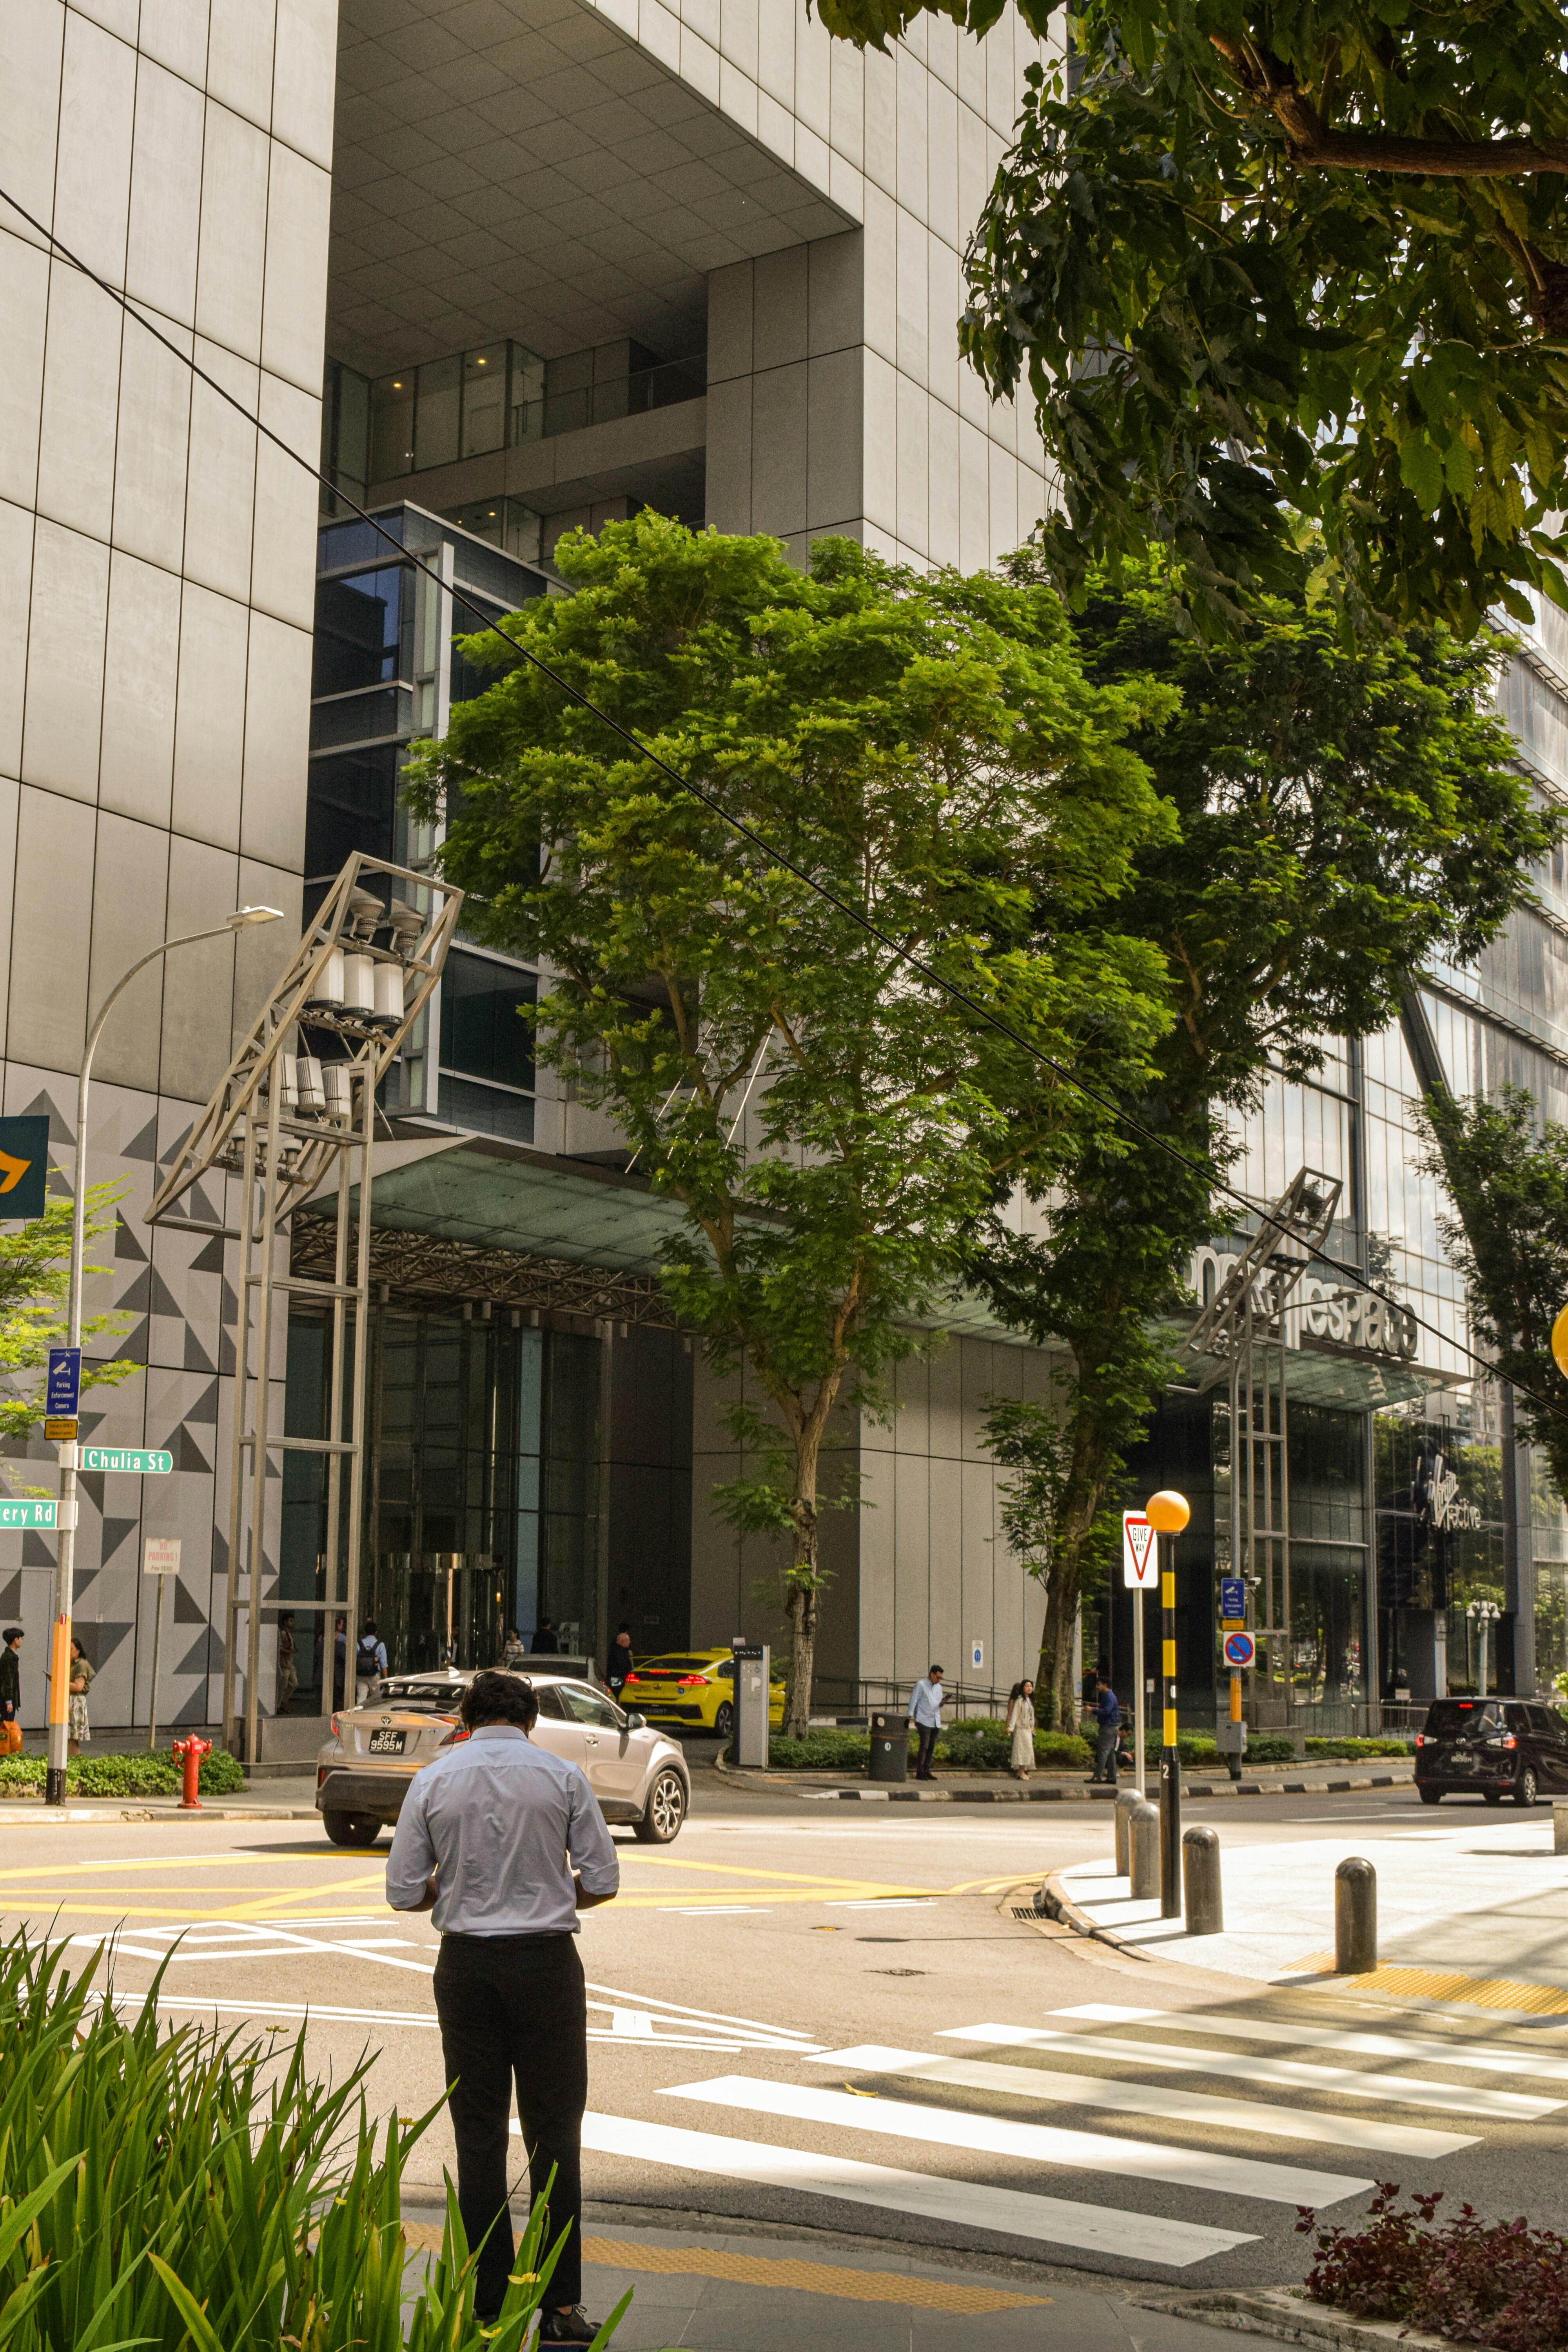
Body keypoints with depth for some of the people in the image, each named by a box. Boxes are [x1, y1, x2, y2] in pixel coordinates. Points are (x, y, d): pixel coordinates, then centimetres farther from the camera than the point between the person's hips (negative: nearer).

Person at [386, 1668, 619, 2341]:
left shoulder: (433, 1780, 1)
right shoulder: (563, 1776, -2)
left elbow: (404, 1891, 0)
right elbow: (603, 1881, -1)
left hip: (466, 1963, 1)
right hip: (546, 1959, -1)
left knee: (478, 2134, 8)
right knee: (554, 2132, 4)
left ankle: (486, 2304, 11)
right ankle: (560, 2307, 4)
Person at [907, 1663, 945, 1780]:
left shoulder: (939, 1687, 17)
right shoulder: (921, 1685, -4)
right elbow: (913, 1701, -6)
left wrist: (943, 1701, 0)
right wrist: (910, 1717, -14)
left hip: (936, 1722, 7)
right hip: (924, 1721, -7)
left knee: (931, 1747, 7)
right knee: (924, 1746, -10)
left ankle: (927, 1771, 13)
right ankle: (919, 1772, -9)